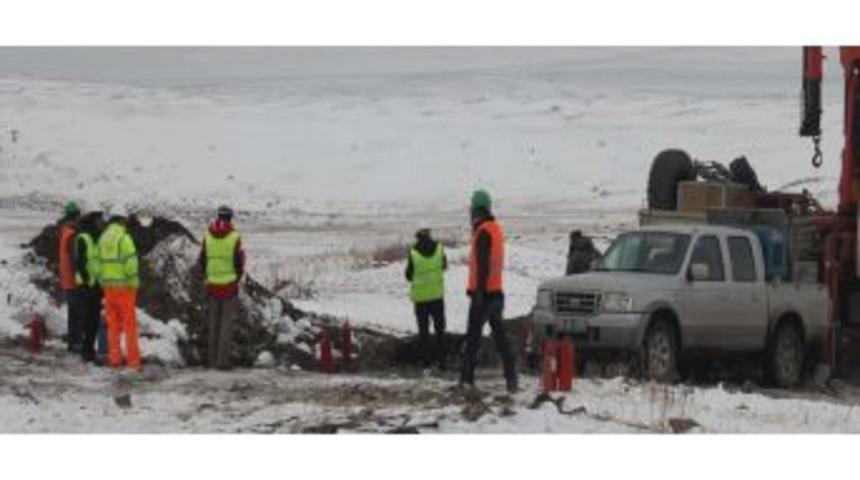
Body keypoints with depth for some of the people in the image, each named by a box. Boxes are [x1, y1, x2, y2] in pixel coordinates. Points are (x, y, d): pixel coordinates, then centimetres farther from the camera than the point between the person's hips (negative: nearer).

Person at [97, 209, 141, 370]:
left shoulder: (102, 239, 8)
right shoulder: (124, 239, -12)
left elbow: (99, 262, 7)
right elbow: (130, 263, -16)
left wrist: (103, 282, 10)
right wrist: (134, 282, -8)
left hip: (108, 287, 6)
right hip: (124, 286, -6)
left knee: (113, 324, 12)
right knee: (129, 323, -1)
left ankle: (114, 358, 13)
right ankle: (133, 360, -2)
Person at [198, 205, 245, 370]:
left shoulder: (208, 236, 0)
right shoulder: (234, 237, -10)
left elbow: (202, 260, 6)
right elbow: (239, 262, -7)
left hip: (212, 284, 4)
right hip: (230, 285, -4)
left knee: (213, 323, 13)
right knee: (227, 322, 0)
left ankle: (213, 360, 14)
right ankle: (223, 360, -7)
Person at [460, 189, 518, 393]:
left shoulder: (483, 232, -15)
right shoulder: (496, 229, 14)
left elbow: (482, 264, -22)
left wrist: (479, 290, -25)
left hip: (483, 292, -9)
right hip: (497, 291, 9)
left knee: (473, 336, -5)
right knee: (499, 334, 9)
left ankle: (467, 378, -5)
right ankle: (511, 377, 4)